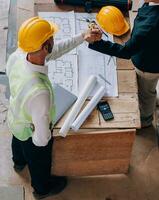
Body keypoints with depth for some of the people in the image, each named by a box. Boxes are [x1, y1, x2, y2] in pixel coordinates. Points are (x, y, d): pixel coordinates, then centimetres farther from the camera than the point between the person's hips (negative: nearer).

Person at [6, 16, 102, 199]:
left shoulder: (16, 56, -29)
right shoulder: (39, 92, -50)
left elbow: (53, 52, -10)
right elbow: (41, 137, -36)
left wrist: (82, 37, -10)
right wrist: (42, 141, -13)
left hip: (14, 120, 6)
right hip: (31, 132, -6)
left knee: (18, 143, 39)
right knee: (40, 162, 28)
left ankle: (19, 162, 74)